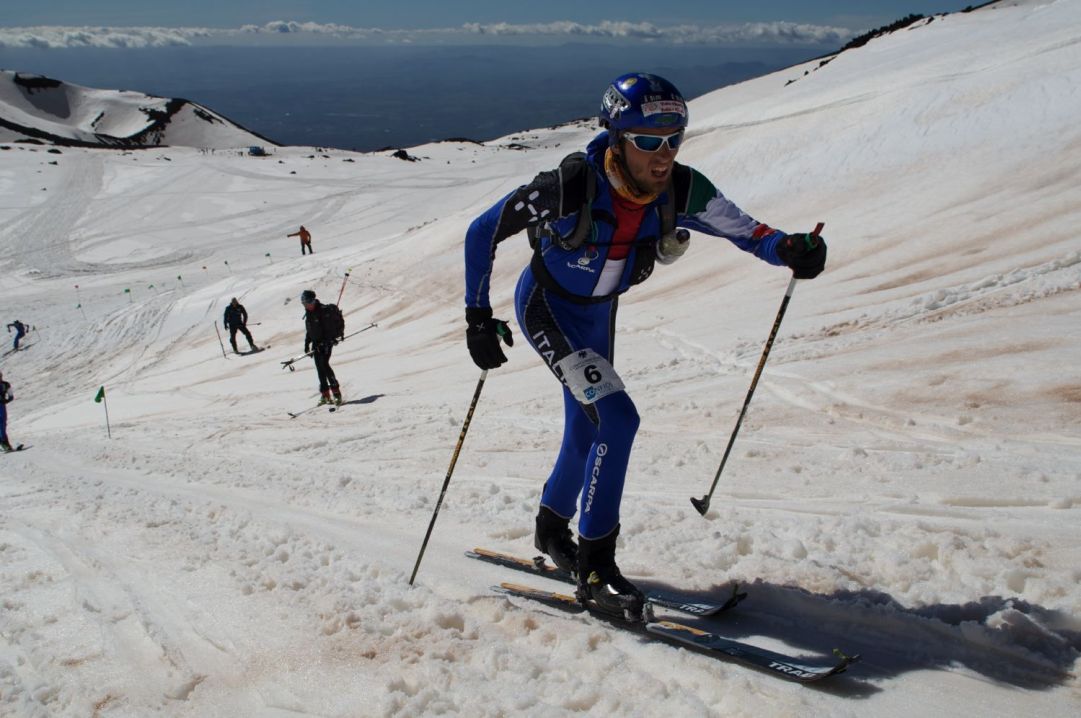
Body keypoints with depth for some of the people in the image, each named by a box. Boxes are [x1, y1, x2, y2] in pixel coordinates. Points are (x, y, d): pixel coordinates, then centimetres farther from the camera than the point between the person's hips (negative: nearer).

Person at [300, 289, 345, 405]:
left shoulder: (325, 310, -14)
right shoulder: (308, 314, 12)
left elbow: (330, 327, -17)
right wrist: (307, 344, 18)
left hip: (326, 342, -8)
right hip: (316, 343, 8)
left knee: (324, 365, -18)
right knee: (319, 369, 5)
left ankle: (336, 391, -14)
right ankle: (325, 394, 12)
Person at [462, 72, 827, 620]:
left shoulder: (681, 190, -22)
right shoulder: (569, 187, -34)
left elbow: (743, 229, -12)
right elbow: (481, 234, -21)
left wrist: (789, 250, -34)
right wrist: (478, 318, -19)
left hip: (598, 312, 6)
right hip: (545, 306, -6)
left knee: (585, 429, 19)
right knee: (617, 419, -21)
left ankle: (551, 529, 46)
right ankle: (595, 573, -10)